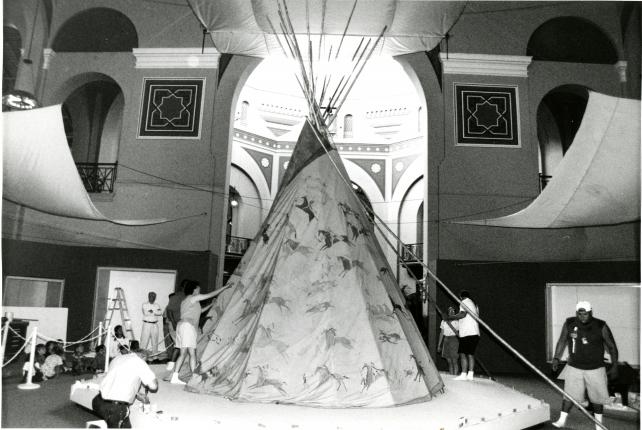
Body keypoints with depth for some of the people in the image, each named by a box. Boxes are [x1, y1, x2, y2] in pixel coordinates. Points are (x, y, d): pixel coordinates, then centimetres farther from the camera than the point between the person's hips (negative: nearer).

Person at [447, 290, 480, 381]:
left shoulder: (465, 302, -1)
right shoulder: (474, 304, 25)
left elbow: (463, 314, -16)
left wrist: (451, 317, -7)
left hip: (467, 333, -9)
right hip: (475, 333, 9)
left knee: (463, 353, -9)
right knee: (470, 354, 8)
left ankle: (463, 374, -13)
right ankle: (470, 375, 4)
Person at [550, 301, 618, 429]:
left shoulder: (601, 326, -10)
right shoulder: (569, 324, -6)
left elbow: (612, 347, 1)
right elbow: (562, 341, 5)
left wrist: (614, 366, 1)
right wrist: (556, 358, 0)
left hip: (595, 369, 0)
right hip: (574, 367, 1)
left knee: (597, 398, 10)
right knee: (569, 395, 0)